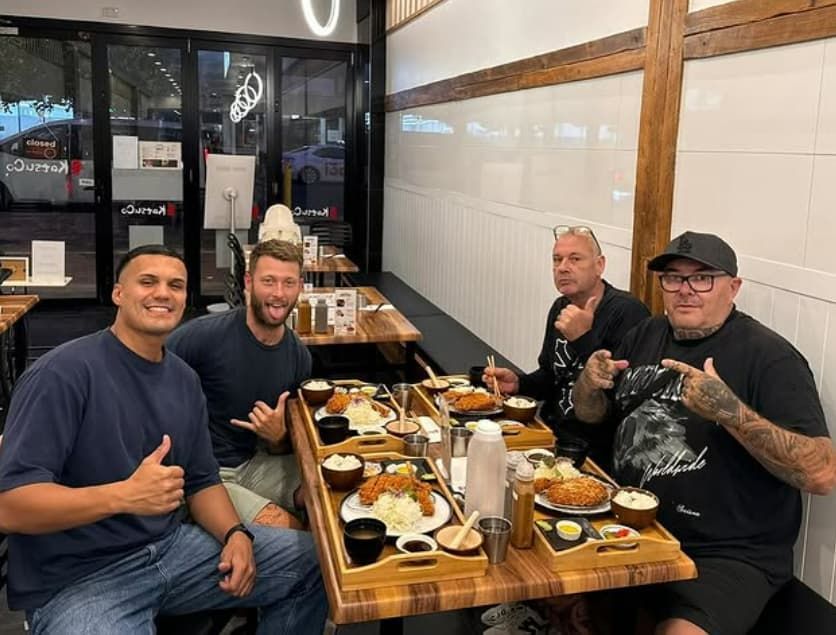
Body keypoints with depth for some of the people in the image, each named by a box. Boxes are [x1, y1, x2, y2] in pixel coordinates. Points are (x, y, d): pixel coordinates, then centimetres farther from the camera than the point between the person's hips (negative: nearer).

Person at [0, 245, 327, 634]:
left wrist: (236, 534, -7)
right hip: (74, 580, -7)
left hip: (171, 547, 7)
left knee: (312, 562, 5)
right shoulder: (62, 373, -17)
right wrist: (124, 495, -34)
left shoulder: (184, 379, 5)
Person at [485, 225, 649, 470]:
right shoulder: (561, 308, 11)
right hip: (553, 436, 8)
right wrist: (518, 383, 2)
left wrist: (584, 340, -30)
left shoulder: (628, 312, -16)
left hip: (598, 450, -8)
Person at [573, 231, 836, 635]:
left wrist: (729, 410, -32)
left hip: (727, 555, -5)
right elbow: (591, 415, 16)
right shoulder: (646, 335, 7)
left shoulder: (770, 357, -13)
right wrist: (589, 384, -7)